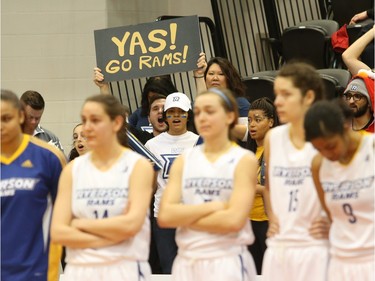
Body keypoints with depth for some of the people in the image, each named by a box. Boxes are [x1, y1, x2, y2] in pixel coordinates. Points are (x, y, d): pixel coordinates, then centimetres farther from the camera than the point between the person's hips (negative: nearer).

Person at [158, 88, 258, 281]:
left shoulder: (244, 160, -2)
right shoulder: (184, 160, 9)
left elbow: (234, 220, -15)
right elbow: (164, 216, -3)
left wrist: (184, 217, -7)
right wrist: (212, 207, -11)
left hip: (228, 262, -4)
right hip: (187, 262, 4)